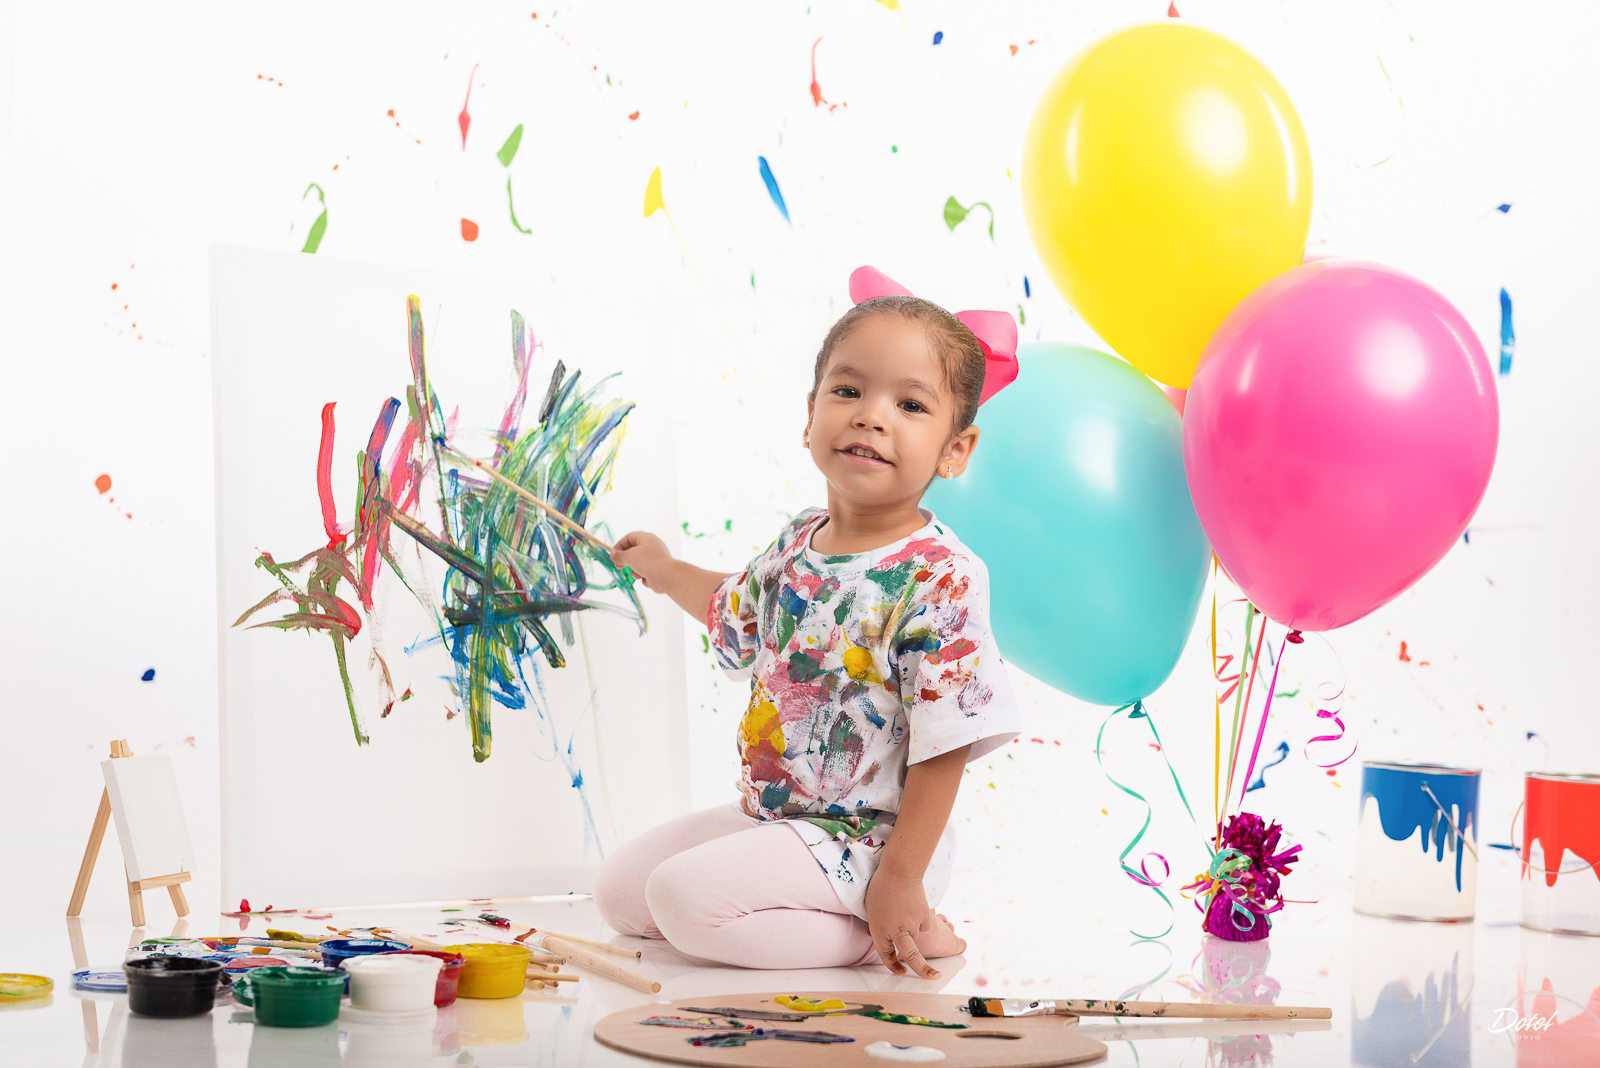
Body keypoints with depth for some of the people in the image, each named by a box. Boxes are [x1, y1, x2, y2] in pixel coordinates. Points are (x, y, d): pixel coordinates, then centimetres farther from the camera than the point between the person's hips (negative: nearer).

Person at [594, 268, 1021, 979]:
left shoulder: (938, 582, -23)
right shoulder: (798, 545, 2)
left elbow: (944, 745, -22)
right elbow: (738, 611, 28)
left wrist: (901, 878, -22)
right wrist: (665, 571, 34)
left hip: (865, 841, -9)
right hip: (770, 814, 9)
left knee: (685, 896, -23)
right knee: (618, 891, 10)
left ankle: (892, 932, -9)